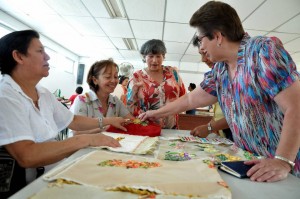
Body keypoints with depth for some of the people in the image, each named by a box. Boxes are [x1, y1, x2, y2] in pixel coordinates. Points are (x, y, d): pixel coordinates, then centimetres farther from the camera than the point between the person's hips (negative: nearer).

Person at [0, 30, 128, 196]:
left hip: (56, 171, 7)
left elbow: (72, 121, 19)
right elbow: (26, 156, -29)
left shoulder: (44, 94, 7)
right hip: (28, 185, -7)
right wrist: (86, 140, -27)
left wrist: (108, 121, 14)